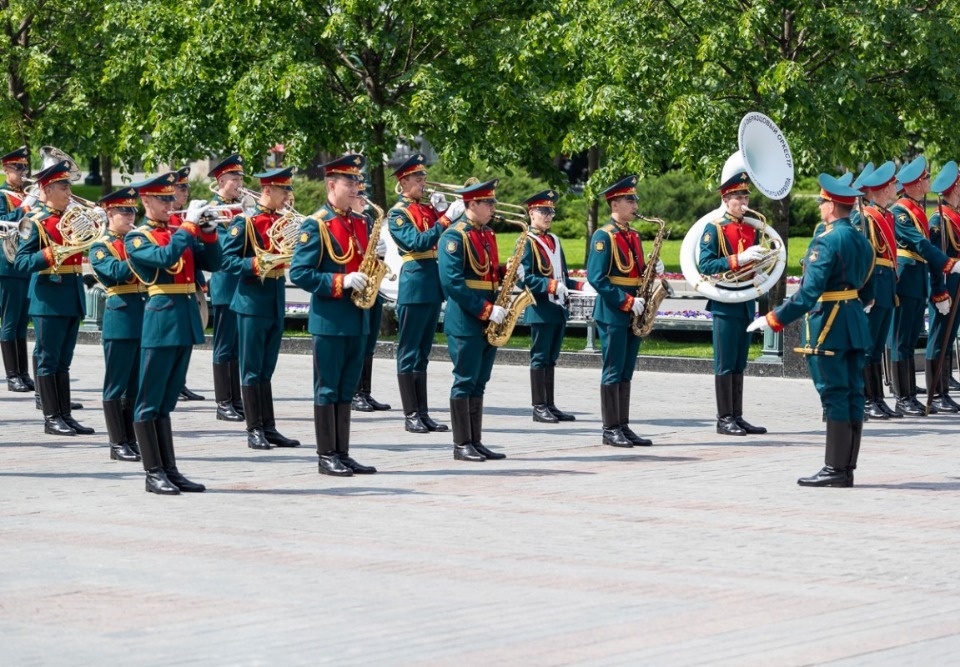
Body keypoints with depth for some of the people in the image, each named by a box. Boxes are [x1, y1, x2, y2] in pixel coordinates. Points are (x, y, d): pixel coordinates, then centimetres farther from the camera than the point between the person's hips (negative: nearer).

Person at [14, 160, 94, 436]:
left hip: (73, 297, 7)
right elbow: (20, 262, -13)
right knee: (49, 360, -1)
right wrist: (51, 255, -26)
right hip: (48, 298, -7)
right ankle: (51, 418, 2)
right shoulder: (37, 221, -8)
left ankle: (65, 415, 15)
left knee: (63, 361, 12)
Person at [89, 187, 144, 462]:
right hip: (120, 318, -6)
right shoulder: (101, 248, -1)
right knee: (117, 385, -1)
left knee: (136, 385, 9)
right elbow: (117, 272, -19)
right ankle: (117, 443, 2)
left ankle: (132, 440, 15)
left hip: (145, 318, 6)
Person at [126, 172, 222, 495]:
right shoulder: (136, 238, -3)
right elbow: (165, 257, -22)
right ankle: (154, 473, 0)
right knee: (150, 402, -2)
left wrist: (209, 233, -4)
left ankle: (170, 470, 13)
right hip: (161, 320, -7)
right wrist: (190, 225, -19)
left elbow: (212, 263, 11)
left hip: (186, 320, 7)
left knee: (165, 403, 12)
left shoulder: (180, 233, 16)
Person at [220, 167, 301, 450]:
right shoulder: (245, 221, -8)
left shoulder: (283, 220, 11)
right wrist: (256, 264, -24)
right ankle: (254, 431, 3)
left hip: (276, 302, 7)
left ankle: (269, 428, 14)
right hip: (252, 301, -6)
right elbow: (226, 261, -11)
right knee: (252, 370, -1)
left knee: (266, 370, 11)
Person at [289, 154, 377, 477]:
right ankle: (327, 457, 4)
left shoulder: (361, 223, 12)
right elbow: (299, 274, -14)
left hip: (357, 318, 7)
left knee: (346, 389, 10)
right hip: (329, 319, -7)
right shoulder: (316, 225, -8)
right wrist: (341, 282, -20)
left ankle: (342, 454, 14)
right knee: (327, 389, -1)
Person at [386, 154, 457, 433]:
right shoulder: (398, 213, -6)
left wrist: (443, 210, -4)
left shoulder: (429, 209, 14)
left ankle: (423, 413, 14)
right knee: (409, 352, -2)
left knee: (423, 352, 11)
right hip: (414, 286, -7)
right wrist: (446, 219, -23)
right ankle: (411, 415, 0)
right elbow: (418, 242, -19)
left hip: (434, 286, 7)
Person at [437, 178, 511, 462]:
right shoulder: (455, 236, -12)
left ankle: (475, 442, 13)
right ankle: (462, 445, 0)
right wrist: (486, 310, -20)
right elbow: (453, 281, -19)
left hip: (487, 322, 8)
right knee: (465, 382, -4)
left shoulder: (487, 234, 15)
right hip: (465, 322, -8)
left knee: (478, 383, 10)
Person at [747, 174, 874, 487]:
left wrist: (773, 320, -16)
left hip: (828, 328, -9)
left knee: (834, 397, -6)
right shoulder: (862, 240, 12)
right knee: (853, 396, 8)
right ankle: (847, 468, 11)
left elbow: (809, 293, -21)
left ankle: (835, 470, -4)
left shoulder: (827, 241, -15)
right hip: (856, 326, 9)